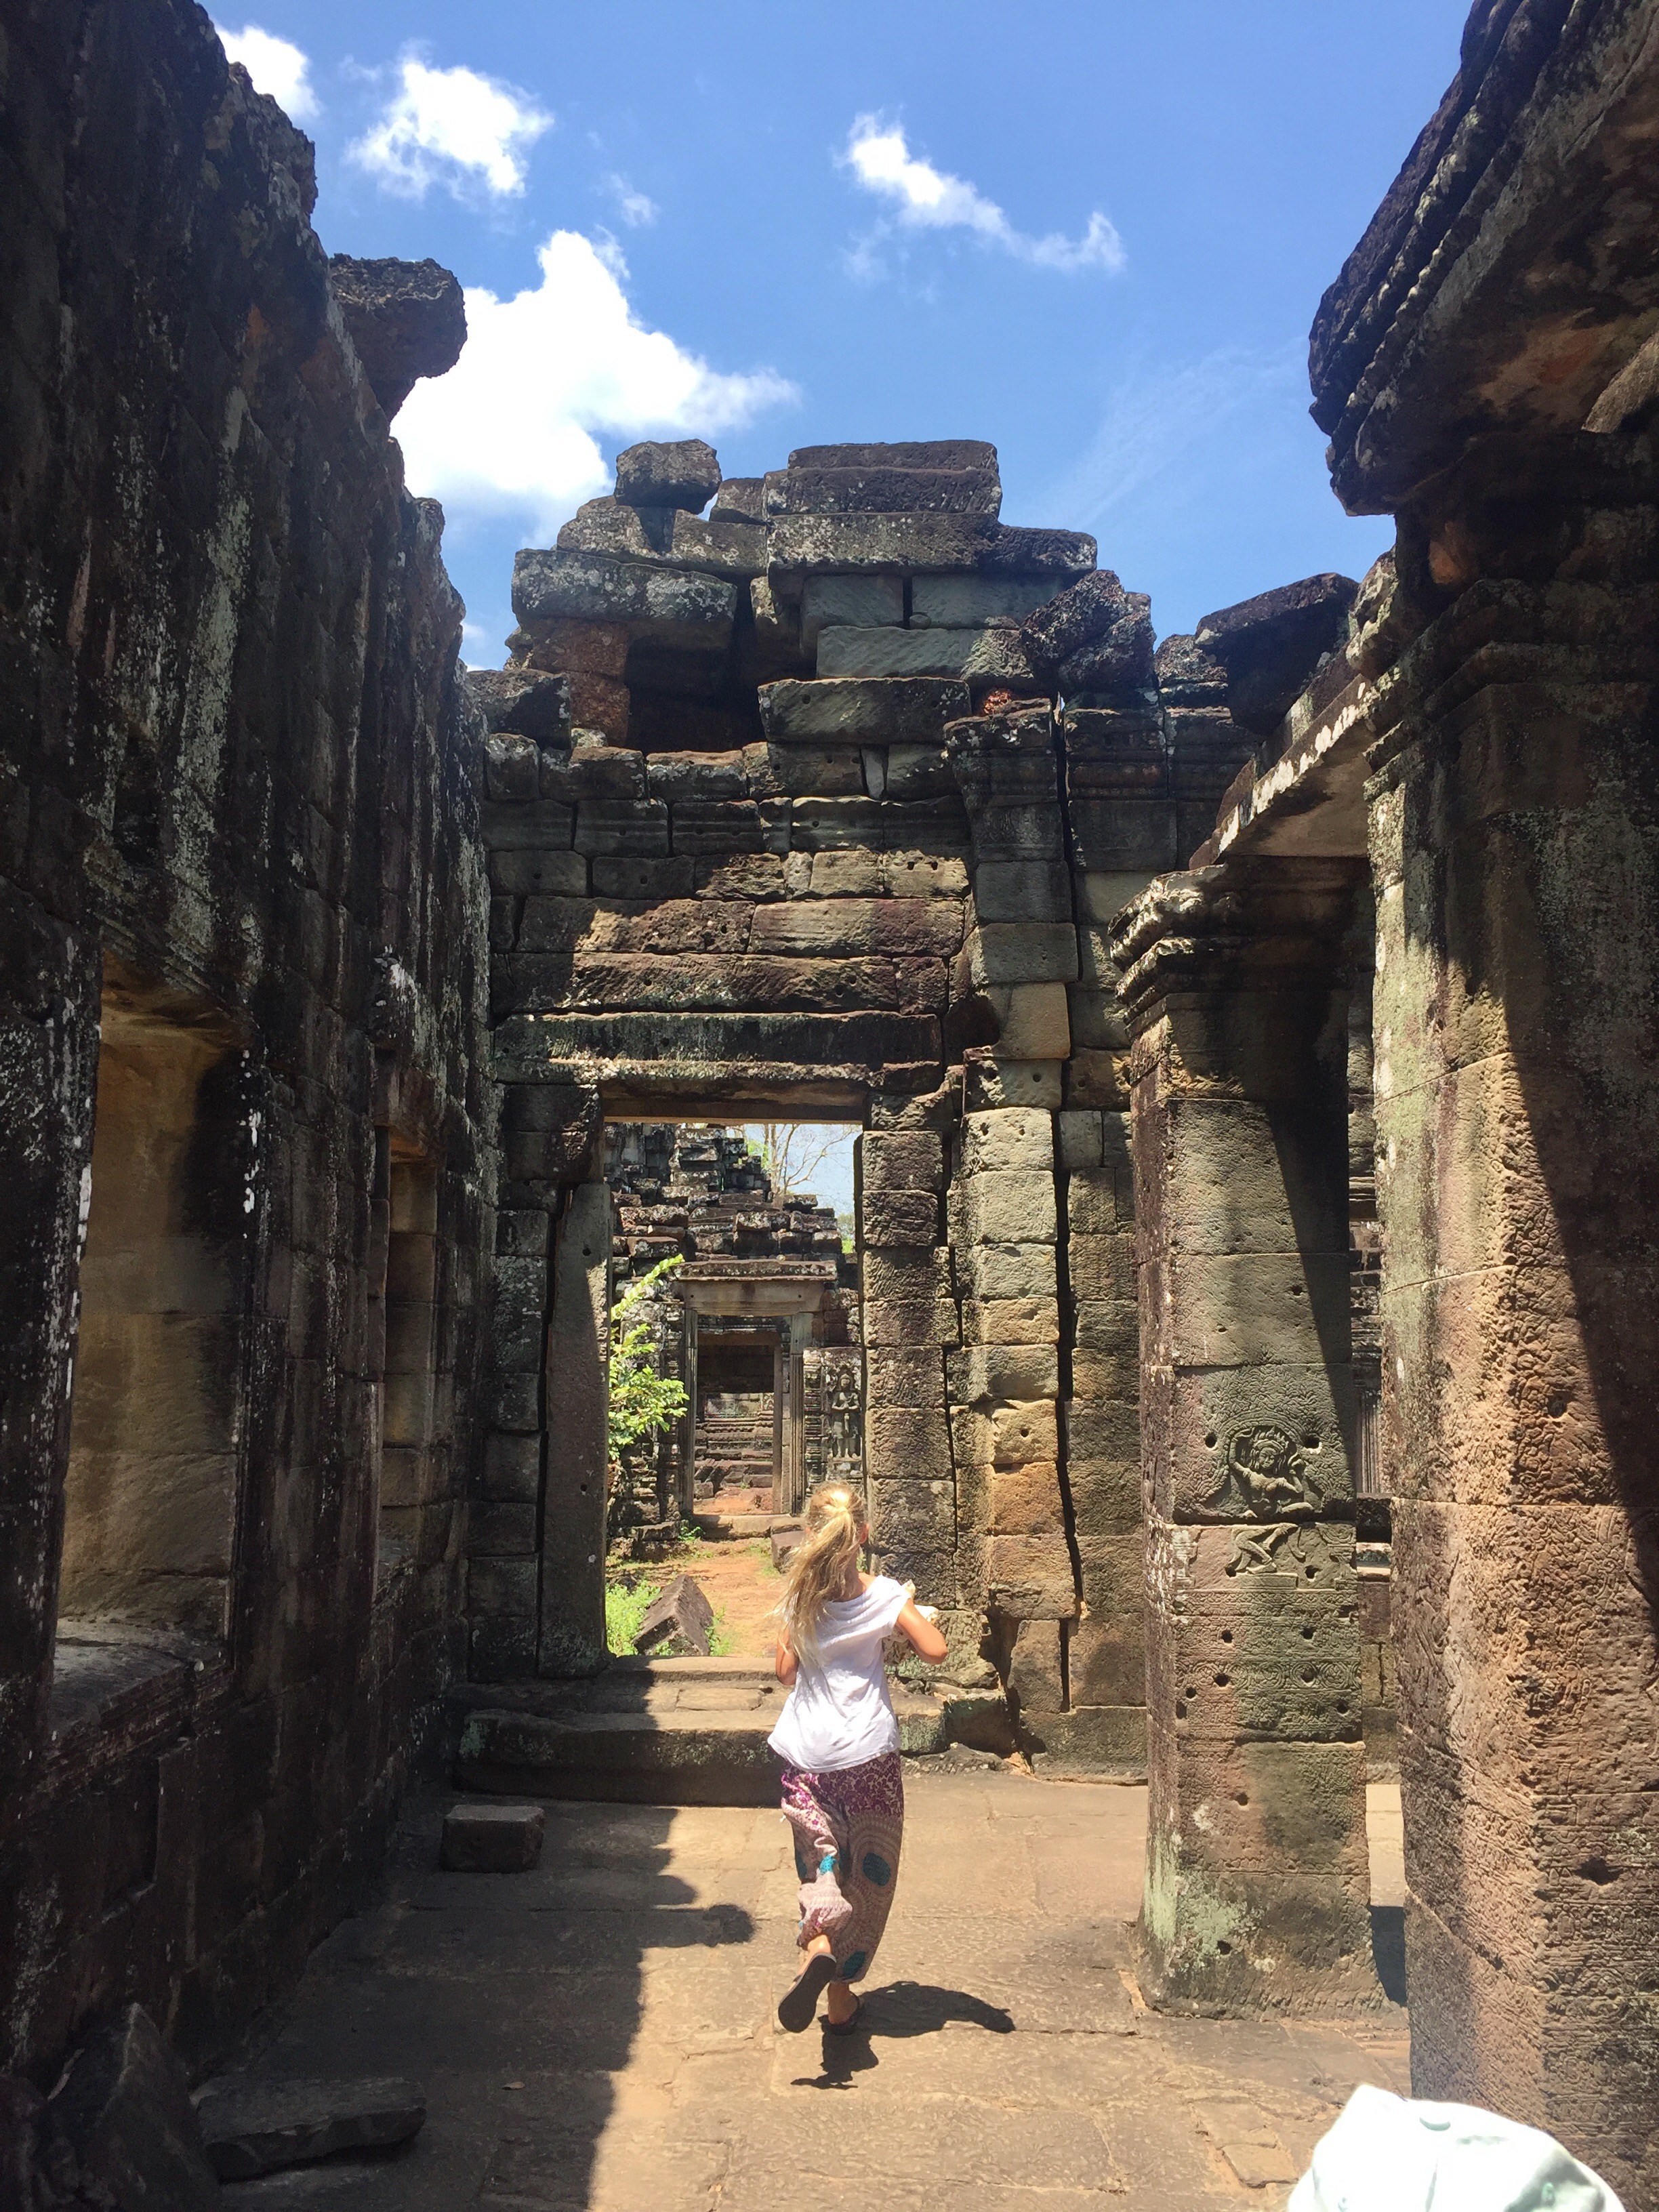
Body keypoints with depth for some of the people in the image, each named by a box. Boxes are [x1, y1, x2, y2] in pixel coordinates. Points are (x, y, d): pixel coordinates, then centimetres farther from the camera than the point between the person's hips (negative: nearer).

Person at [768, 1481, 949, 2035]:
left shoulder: (798, 1599, -2)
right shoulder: (884, 1595, -8)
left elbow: (785, 1671, 4)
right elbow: (935, 1651, -10)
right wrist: (914, 1608, 7)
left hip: (806, 1754, 1)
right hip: (868, 1753, -1)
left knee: (820, 1864, 7)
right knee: (868, 1871, 12)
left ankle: (819, 1949, -24)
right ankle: (840, 1998, 13)